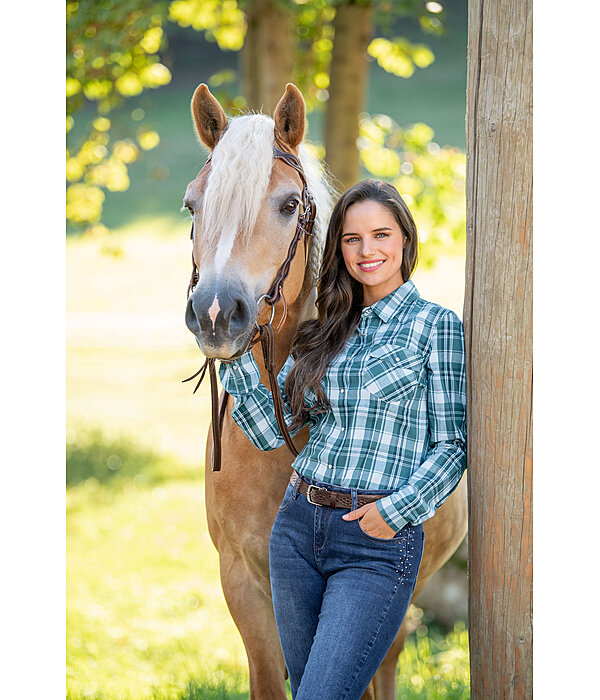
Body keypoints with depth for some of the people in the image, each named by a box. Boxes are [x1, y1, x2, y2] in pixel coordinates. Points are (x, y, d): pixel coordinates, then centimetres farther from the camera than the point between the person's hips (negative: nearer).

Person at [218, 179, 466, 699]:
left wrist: (396, 510, -16)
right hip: (299, 525, 6)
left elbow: (453, 445, -4)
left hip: (378, 541, -6)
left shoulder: (437, 327, -2)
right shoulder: (325, 333, 13)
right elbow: (270, 431, 7)